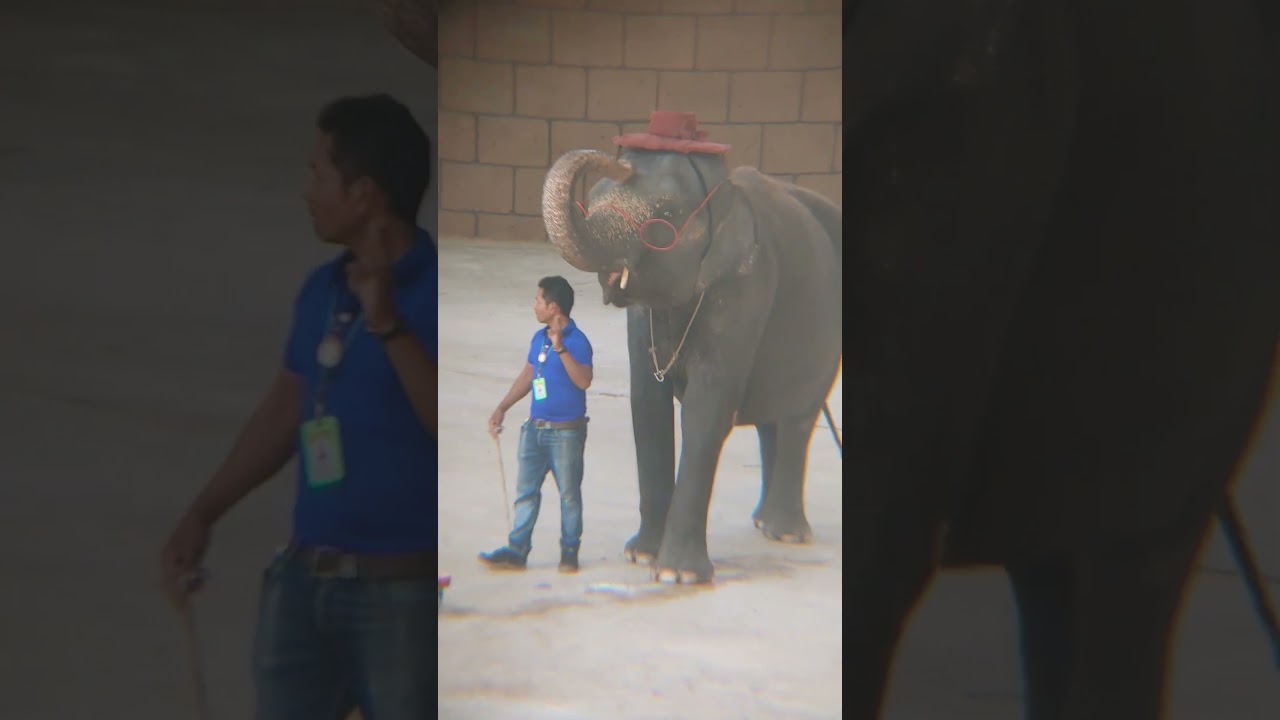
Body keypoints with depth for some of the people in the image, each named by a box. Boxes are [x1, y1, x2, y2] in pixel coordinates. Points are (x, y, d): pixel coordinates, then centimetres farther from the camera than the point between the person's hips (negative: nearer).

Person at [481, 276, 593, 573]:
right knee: (526, 490, 7)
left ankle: (570, 552, 13)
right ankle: (516, 551, 11)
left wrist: (560, 348, -33)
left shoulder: (576, 341, -14)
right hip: (535, 427, 8)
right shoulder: (539, 338, 10)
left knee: (569, 493, 3)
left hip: (566, 431, -7)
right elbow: (527, 375, 22)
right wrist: (502, 408, 19)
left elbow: (584, 380, -27)